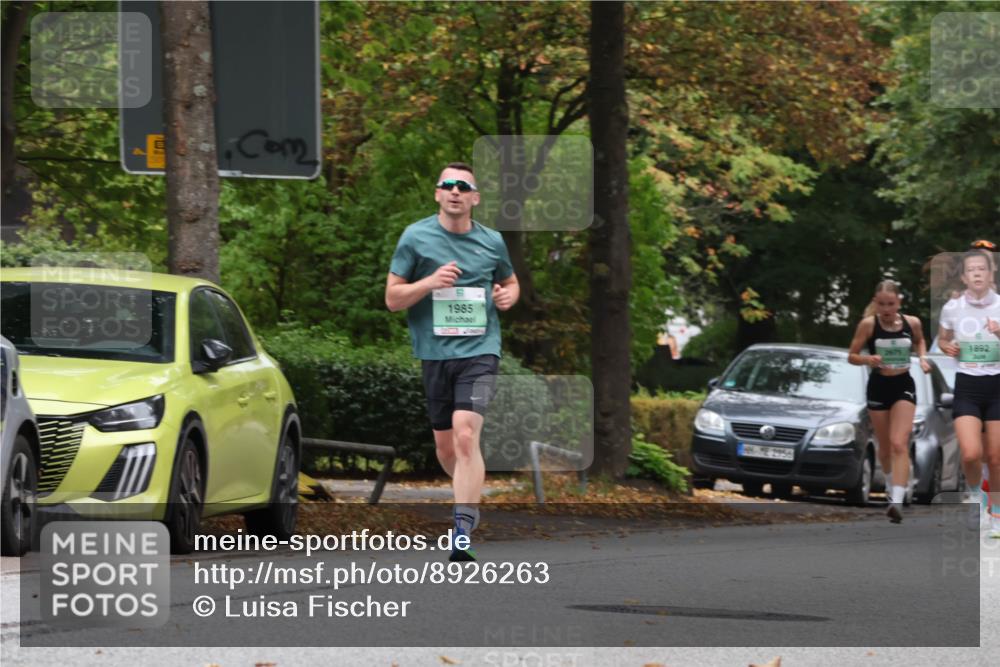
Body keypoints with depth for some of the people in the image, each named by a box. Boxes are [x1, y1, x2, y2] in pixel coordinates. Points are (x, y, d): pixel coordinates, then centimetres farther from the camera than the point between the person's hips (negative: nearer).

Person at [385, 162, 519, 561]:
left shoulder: (491, 242, 7)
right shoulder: (416, 237, 1)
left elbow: (510, 281, 26)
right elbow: (392, 298, 1)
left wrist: (508, 295, 2)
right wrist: (430, 282, -16)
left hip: (479, 350, -2)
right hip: (434, 351, 2)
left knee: (466, 436, -19)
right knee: (445, 444, 10)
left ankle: (463, 532, -23)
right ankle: (471, 496, 41)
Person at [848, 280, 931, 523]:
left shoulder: (912, 323, -4)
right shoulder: (868, 324, -10)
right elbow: (851, 356, -4)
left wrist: (922, 357, -1)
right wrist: (868, 359, -24)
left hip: (904, 386, -1)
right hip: (878, 386, 1)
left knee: (899, 443, -16)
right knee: (885, 447, 14)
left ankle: (897, 502, -26)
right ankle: (891, 485, 43)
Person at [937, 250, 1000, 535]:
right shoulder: (952, 308, -1)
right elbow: (943, 339, 18)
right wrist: (948, 347, -5)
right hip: (967, 386, 0)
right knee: (971, 454, -15)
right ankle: (975, 493, 17)